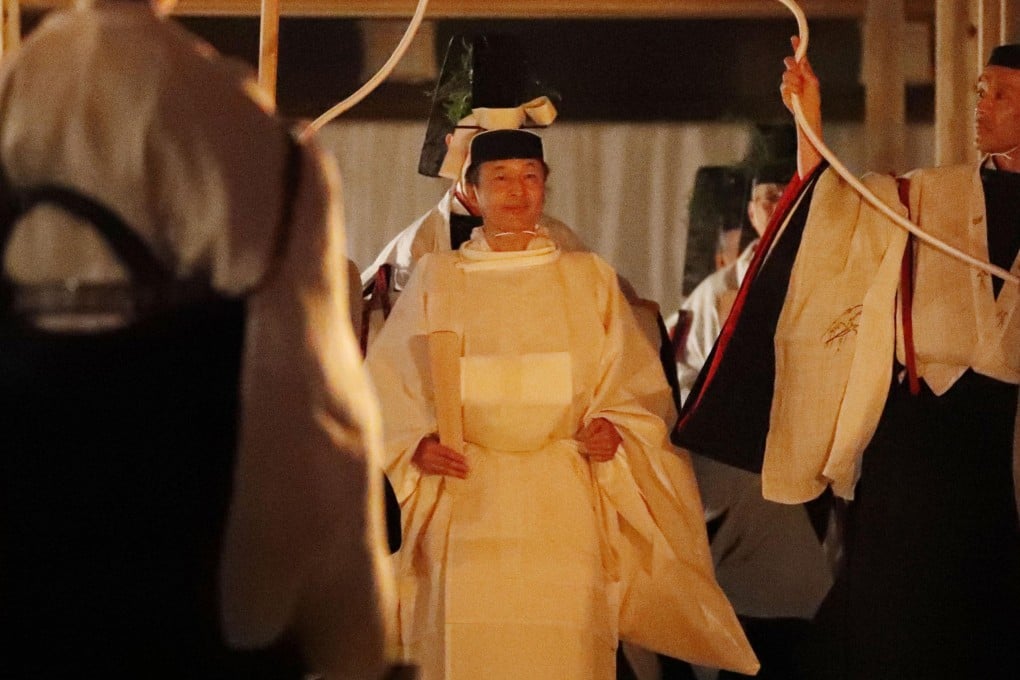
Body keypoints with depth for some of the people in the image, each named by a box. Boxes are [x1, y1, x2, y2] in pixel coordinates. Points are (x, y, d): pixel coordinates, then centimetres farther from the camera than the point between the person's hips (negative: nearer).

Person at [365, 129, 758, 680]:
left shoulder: (590, 280, 12)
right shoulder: (435, 281, 10)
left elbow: (635, 386, 12)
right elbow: (388, 387, 9)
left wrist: (614, 428, -8)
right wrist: (416, 444, -9)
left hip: (564, 507, 0)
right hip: (466, 505, 0)